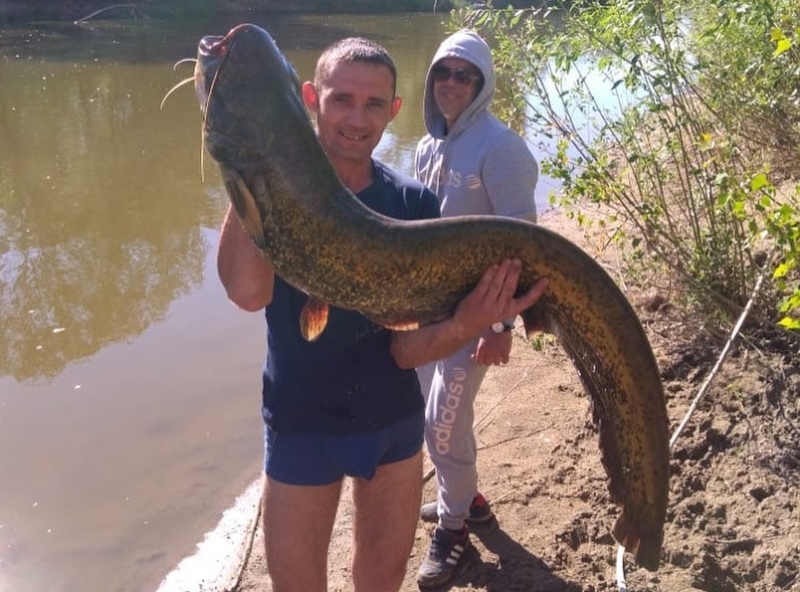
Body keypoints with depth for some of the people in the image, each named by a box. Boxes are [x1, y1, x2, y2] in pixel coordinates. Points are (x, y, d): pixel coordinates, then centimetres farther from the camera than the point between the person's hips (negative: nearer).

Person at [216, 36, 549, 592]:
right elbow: (248, 292, -35)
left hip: (395, 420, 2)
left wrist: (464, 325, -33)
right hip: (301, 425, -2)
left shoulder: (414, 203, -9)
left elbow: (408, 347, -12)